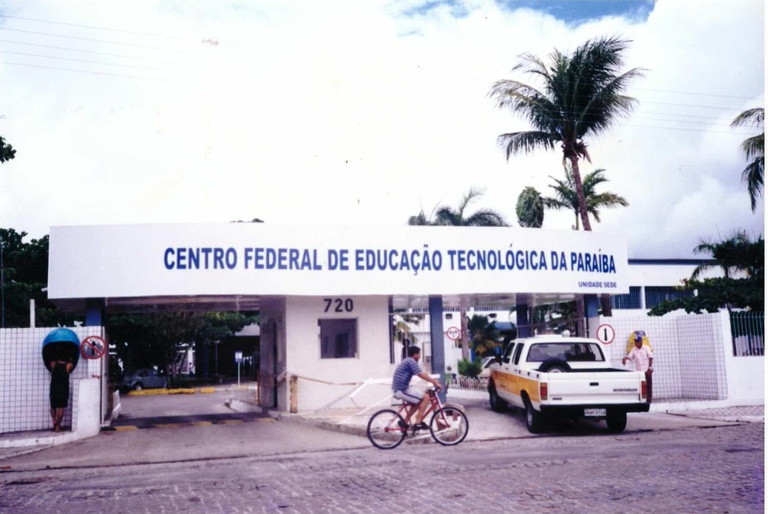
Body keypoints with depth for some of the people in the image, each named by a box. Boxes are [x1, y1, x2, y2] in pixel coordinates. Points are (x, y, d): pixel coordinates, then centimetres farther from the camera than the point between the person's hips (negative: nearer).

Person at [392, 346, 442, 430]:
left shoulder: (407, 361, 20)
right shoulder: (411, 361, -12)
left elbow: (421, 375, 24)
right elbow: (422, 375, -16)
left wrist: (433, 380, 19)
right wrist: (435, 383, -10)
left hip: (399, 389, 10)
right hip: (402, 390, -10)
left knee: (418, 400, 24)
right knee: (425, 397, -7)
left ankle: (405, 423, 21)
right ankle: (418, 423, -6)